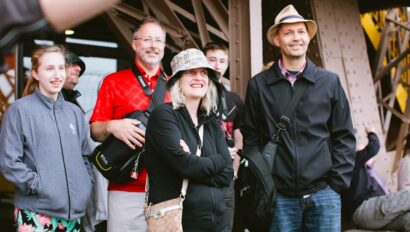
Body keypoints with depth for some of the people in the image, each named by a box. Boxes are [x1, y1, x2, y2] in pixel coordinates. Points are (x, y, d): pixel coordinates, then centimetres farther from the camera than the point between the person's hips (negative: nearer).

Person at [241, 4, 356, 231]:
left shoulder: (330, 81, 4)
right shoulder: (258, 84, 2)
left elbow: (344, 136, 6)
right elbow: (250, 136, 7)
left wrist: (338, 183, -2)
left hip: (323, 193, 1)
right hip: (278, 195, 0)